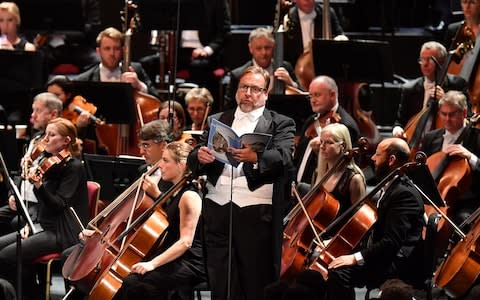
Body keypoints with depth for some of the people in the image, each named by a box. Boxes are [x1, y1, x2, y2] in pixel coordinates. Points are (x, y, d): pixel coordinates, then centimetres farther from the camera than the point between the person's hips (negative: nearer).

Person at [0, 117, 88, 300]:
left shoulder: (73, 167, -11)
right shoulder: (50, 163, 14)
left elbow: (59, 205, -21)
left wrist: (38, 185, -35)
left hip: (62, 233, -9)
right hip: (43, 226, 9)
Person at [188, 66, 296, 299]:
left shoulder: (280, 124, 9)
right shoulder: (217, 121, 19)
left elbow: (283, 157, -10)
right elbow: (193, 163, 12)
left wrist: (255, 157, -31)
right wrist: (200, 156, -13)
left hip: (257, 211, -3)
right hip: (217, 208, 3)